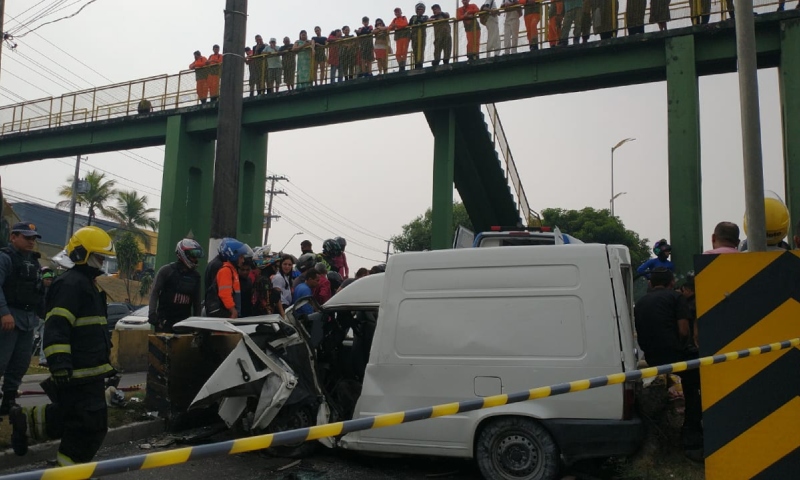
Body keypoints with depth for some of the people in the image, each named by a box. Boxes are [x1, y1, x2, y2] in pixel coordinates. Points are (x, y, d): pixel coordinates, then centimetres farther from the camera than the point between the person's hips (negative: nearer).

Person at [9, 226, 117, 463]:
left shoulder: (89, 283, 19)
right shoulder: (70, 284, -15)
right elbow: (57, 327, -25)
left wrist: (105, 362, 31)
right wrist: (59, 364, -31)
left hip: (90, 369, 10)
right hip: (78, 372, -10)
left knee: (70, 415, 22)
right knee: (90, 424, -6)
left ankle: (27, 420, 34)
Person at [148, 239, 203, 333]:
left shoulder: (195, 276, 11)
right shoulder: (166, 270, -1)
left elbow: (197, 300, 15)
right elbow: (155, 292, -4)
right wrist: (152, 313, -14)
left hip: (184, 320, 4)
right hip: (165, 320, -3)